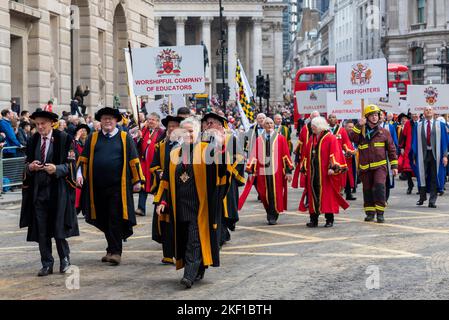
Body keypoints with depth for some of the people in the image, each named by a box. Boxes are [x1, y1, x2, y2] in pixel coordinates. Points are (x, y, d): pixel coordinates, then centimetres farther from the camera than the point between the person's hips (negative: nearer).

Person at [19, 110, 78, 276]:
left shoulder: (63, 139, -3)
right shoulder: (33, 140, 9)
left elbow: (70, 164, -4)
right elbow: (27, 164, 15)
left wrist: (56, 169, -20)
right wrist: (30, 167, -8)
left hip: (57, 190, -4)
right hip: (37, 189, 4)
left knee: (58, 227, -3)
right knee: (41, 230, 4)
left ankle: (64, 258, 18)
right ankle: (47, 264, 13)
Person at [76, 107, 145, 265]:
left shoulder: (125, 138, 5)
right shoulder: (93, 138, 11)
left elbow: (133, 160, 4)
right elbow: (84, 158, 12)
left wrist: (137, 181, 1)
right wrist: (80, 174, -3)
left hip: (117, 186, -3)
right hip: (98, 186, 3)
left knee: (115, 219, -7)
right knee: (104, 221, 9)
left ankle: (115, 251, -4)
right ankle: (112, 249, 21)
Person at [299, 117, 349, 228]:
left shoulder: (331, 138, -5)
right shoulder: (311, 139, 15)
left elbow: (335, 153, -13)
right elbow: (306, 154, 19)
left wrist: (332, 167, -21)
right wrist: (304, 168, 14)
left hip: (325, 172, -6)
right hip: (312, 172, 6)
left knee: (327, 195, -2)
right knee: (313, 195, 4)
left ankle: (329, 220, 5)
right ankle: (313, 219, 10)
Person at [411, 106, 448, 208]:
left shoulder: (440, 125, 5)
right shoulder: (418, 126, 6)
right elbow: (414, 142, 8)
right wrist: (414, 157, 3)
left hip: (435, 154, -1)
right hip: (423, 154, 1)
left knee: (434, 178, 1)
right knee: (422, 176, 5)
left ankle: (432, 201, 4)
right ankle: (422, 197, 22)